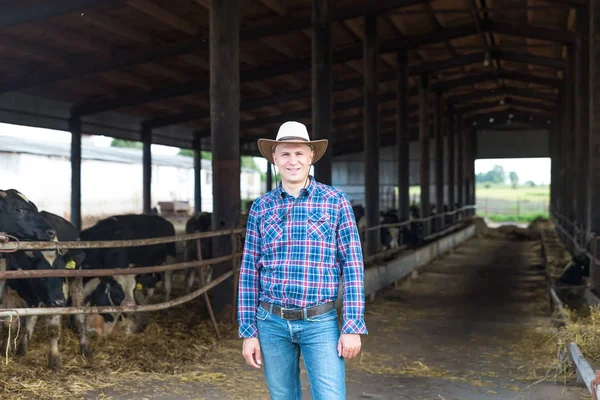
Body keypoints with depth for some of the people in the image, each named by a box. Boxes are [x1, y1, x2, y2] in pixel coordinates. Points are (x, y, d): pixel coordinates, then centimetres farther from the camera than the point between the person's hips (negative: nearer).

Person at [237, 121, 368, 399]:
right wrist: (248, 332, 2)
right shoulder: (261, 207, 5)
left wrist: (353, 326, -9)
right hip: (272, 322, 2)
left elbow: (352, 265, -3)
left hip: (320, 323, -2)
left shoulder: (336, 201, -1)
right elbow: (249, 272, 6)